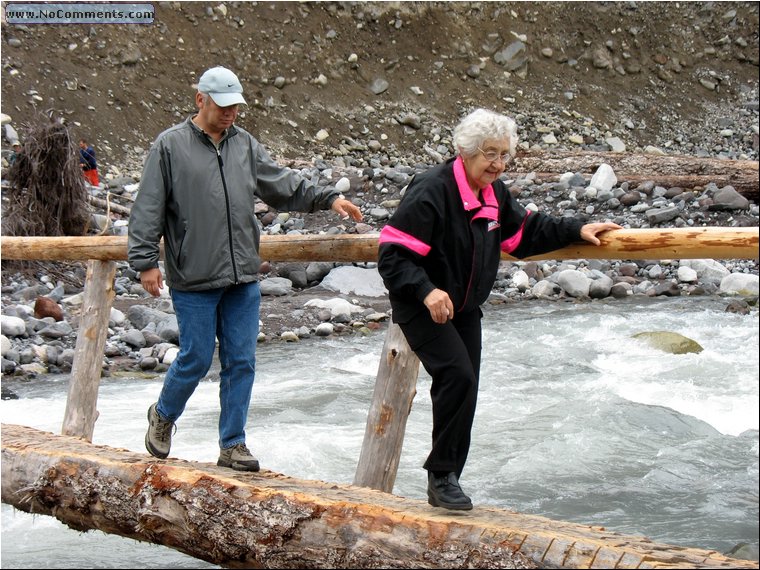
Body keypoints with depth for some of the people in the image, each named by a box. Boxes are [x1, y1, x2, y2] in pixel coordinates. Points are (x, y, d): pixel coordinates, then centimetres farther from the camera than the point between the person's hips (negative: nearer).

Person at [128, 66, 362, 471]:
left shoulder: (245, 145, 12)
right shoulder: (171, 146, -3)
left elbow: (284, 186, 18)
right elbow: (148, 209, -3)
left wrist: (328, 198, 7)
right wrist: (145, 261, -7)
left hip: (243, 278, 5)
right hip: (194, 280, -5)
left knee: (241, 361, 5)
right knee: (196, 358, 1)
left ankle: (232, 444, 15)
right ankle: (163, 416, 29)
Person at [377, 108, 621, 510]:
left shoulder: (494, 194, 5)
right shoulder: (431, 191, -22)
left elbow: (525, 232, 22)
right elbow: (393, 254, -24)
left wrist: (576, 230, 13)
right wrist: (426, 291, -37)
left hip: (465, 310, 8)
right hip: (422, 309, -8)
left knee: (463, 390, 8)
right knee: (457, 375, -25)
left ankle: (446, 483, 19)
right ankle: (441, 474, -13)